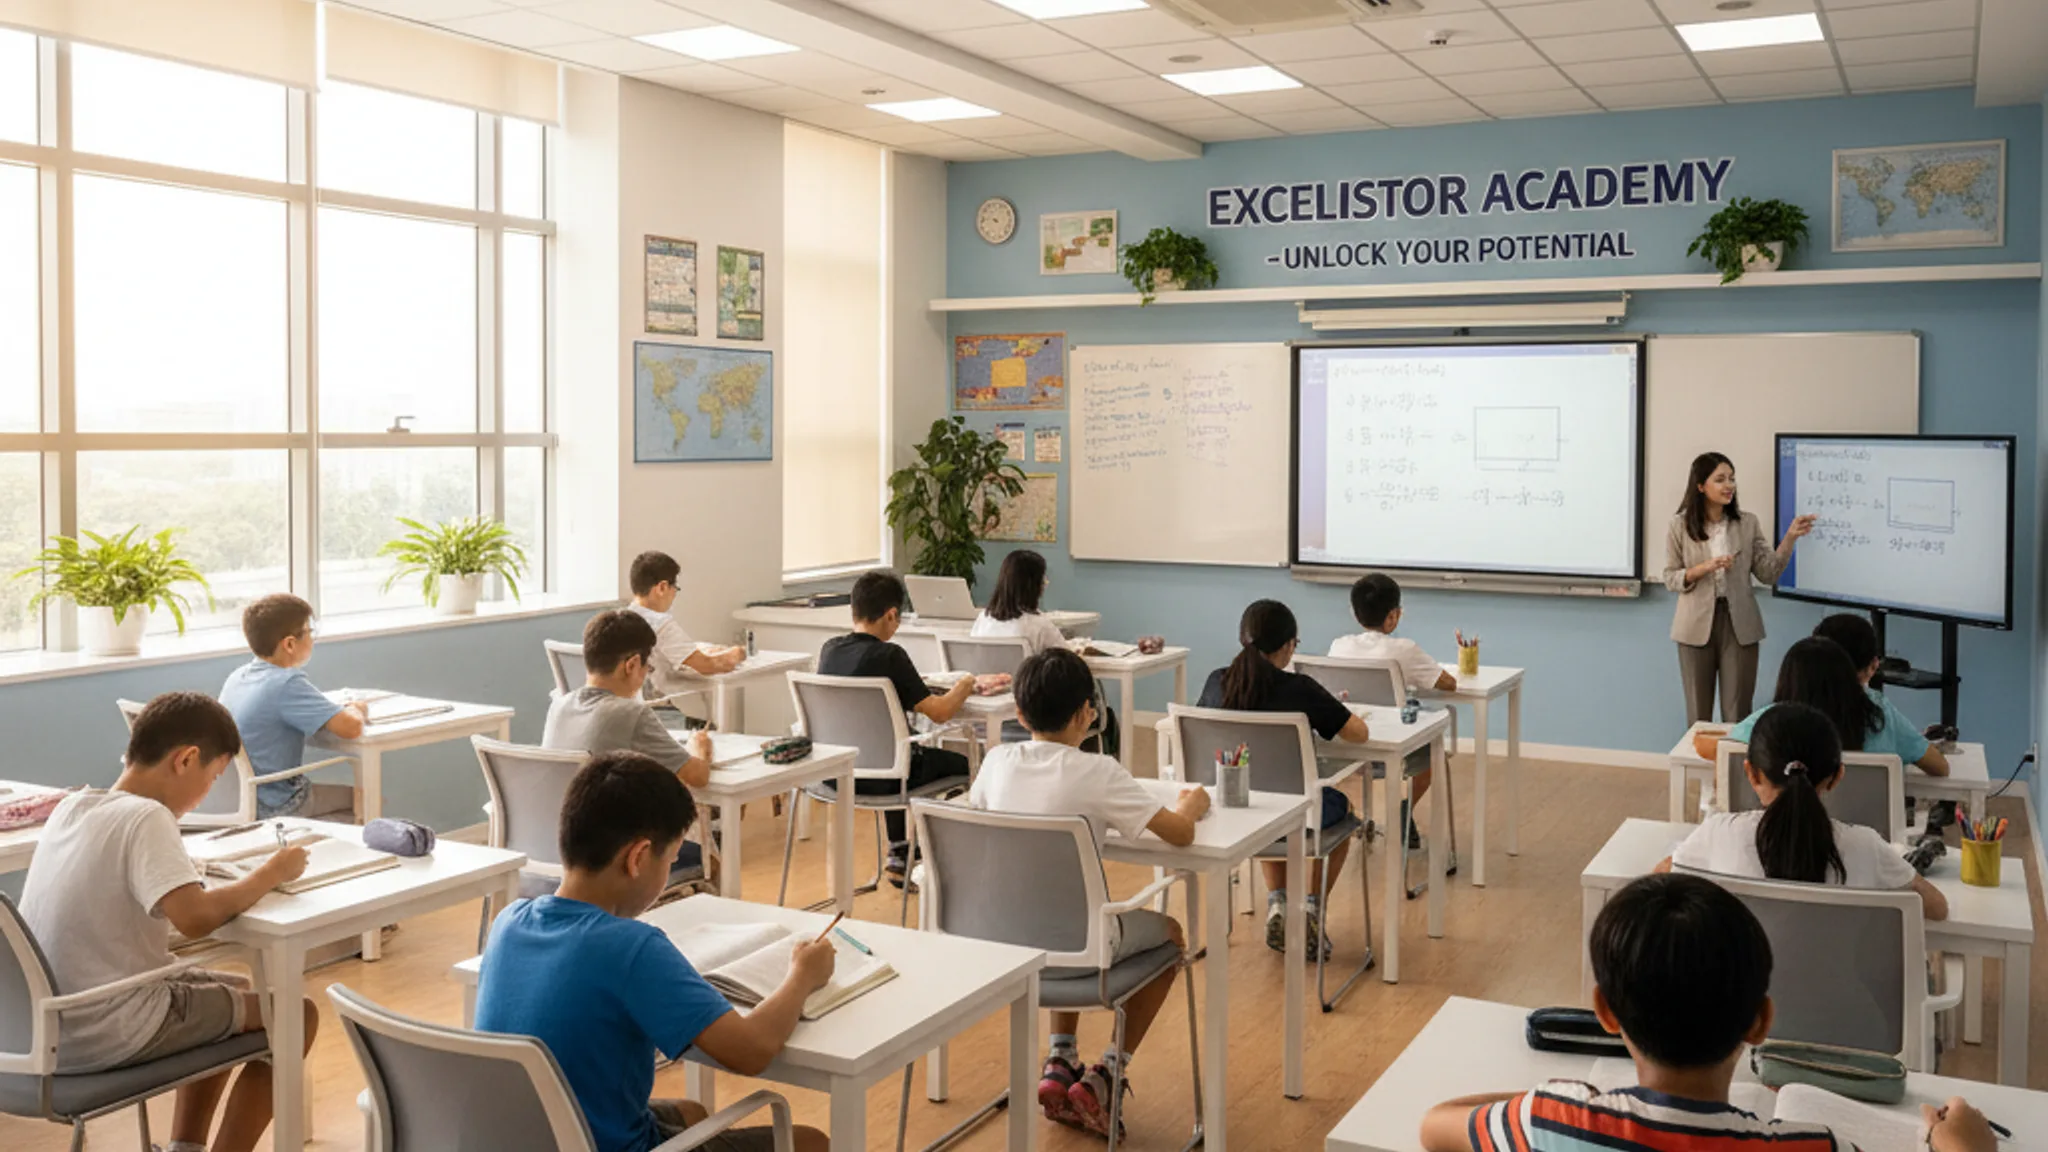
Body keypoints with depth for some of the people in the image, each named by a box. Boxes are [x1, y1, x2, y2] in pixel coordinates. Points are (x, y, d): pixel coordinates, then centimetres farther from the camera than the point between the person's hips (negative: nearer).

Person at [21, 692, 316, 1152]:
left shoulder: (72, 806, 5)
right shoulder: (145, 816, -20)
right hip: (105, 1036, -9)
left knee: (235, 992, 28)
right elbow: (196, 918, -32)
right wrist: (269, 873, -18)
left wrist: (177, 868, 9)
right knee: (295, 1014, 3)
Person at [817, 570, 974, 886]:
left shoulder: (829, 649, -1)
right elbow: (939, 712, -19)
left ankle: (899, 852, 37)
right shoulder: (889, 655, -20)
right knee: (960, 764, 16)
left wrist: (908, 683, 18)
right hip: (878, 776, -7)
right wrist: (963, 687, 0)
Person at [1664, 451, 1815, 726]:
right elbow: (1670, 578, -1)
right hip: (1697, 624, -1)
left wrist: (1790, 537, -12)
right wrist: (1705, 568, -18)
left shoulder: (1747, 523, 1)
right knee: (1698, 714, 9)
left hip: (1739, 624, 1)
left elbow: (1768, 573, 0)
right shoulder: (1680, 525, -3)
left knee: (1737, 716, 3)